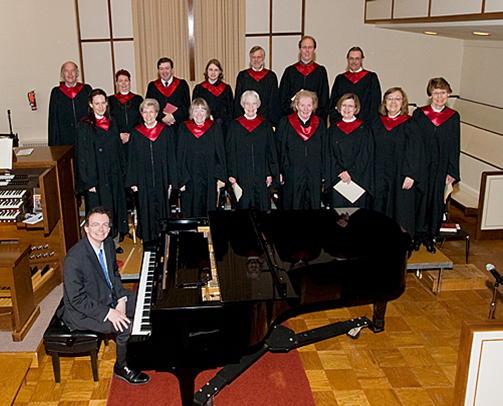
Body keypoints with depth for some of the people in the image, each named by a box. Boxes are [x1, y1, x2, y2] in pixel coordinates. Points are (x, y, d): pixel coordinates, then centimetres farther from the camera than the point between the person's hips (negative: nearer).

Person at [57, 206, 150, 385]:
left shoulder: (108, 243, -5)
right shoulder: (74, 258, -30)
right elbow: (77, 299, -27)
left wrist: (121, 298, -6)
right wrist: (108, 313, -29)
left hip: (109, 297, 9)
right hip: (82, 312, -8)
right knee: (126, 326, -22)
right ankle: (122, 368, 4)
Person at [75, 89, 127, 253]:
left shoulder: (111, 124, 7)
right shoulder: (85, 127, -9)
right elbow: (82, 156, -11)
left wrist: (121, 173, 9)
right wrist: (88, 182, -15)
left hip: (113, 176, 6)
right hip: (96, 177, -5)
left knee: (115, 207, 11)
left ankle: (114, 241, 25)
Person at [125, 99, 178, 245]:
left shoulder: (166, 131, 2)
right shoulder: (136, 134, 4)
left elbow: (171, 157, 2)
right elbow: (132, 160, 6)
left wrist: (172, 181, -2)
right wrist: (133, 182, 0)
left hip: (162, 179, 0)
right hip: (143, 180, 1)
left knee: (162, 209, 5)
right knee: (146, 212, 4)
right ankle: (149, 243, 16)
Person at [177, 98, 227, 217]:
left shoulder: (215, 129, 5)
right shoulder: (184, 129, 5)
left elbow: (220, 154, 5)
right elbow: (180, 155, 4)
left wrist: (220, 177, -3)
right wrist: (181, 179, -4)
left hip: (209, 179, 0)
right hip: (190, 179, 0)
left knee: (209, 212, 3)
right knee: (190, 212, 2)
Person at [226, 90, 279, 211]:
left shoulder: (265, 125, 7)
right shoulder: (235, 126, 4)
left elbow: (271, 151, 7)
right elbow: (230, 152, 3)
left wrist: (270, 173, 1)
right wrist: (232, 174, -5)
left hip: (261, 175, 1)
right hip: (242, 177, -1)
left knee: (263, 208, 2)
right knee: (243, 206, 2)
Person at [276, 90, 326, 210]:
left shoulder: (320, 124, 9)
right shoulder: (285, 123, 2)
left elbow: (324, 151, 11)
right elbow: (279, 149, 1)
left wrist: (323, 173, 7)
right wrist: (280, 172, -5)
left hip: (314, 175, 2)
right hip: (292, 176, -2)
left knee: (314, 205, 5)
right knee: (292, 207, 2)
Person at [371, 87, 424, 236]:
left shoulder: (410, 125, -3)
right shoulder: (377, 123, 8)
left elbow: (415, 151, -7)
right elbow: (372, 150, 10)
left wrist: (411, 175, -15)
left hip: (401, 177, -3)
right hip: (380, 176, 3)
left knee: (401, 212, 2)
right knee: (379, 208, 7)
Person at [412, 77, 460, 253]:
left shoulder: (453, 117, 3)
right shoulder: (419, 114, -1)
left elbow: (454, 146, 4)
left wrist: (452, 172, -1)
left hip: (441, 167, 1)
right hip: (421, 165, -1)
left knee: (436, 200, 7)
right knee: (420, 198, 2)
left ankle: (429, 236, 22)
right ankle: (418, 235, 18)